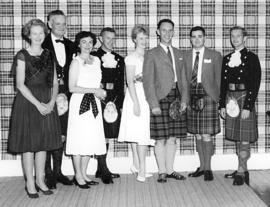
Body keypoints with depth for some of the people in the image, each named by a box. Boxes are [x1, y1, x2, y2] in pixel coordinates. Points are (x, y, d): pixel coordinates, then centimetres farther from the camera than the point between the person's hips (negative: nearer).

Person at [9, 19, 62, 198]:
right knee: (29, 143, 0)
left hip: (47, 104, 4)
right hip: (27, 102, -4)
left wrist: (52, 102, -8)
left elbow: (55, 83, 8)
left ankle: (40, 180, 20)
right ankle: (30, 183, 10)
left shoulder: (49, 55, 10)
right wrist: (38, 104, -15)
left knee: (43, 143, 8)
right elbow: (20, 84, -10)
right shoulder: (22, 56, -3)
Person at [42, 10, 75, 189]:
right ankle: (47, 174, 9)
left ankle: (58, 172, 20)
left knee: (61, 136, 9)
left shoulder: (70, 45, 13)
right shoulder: (42, 44, -5)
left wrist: (66, 92, 5)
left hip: (64, 94, 5)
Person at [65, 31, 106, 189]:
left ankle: (84, 173, 17)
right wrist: (94, 90, -15)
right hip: (80, 102, -6)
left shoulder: (96, 60, 13)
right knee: (79, 139, -2)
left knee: (91, 139, 6)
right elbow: (72, 87, -11)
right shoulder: (76, 62, -5)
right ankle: (78, 175, 8)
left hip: (94, 103, 6)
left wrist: (100, 91, 2)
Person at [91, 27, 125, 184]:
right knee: (101, 136, -7)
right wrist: (104, 86, -11)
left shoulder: (119, 59, 15)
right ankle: (104, 171, -1)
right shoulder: (93, 58, 2)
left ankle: (101, 169, 17)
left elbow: (121, 84, 13)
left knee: (108, 136, 8)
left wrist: (120, 104, 9)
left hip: (114, 102, 5)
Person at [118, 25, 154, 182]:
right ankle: (141, 170, -7)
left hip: (148, 97, 6)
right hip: (136, 96, -6)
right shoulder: (132, 58, -4)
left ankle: (136, 166, 18)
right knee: (140, 133, -9)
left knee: (142, 133, 8)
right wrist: (136, 103, -16)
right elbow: (130, 81, -9)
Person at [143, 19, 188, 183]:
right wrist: (154, 104, -12)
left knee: (172, 138, 9)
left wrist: (184, 100, 4)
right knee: (161, 139, 0)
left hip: (177, 99, 5)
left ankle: (170, 170, 19)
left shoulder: (179, 54, 16)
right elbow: (148, 81, -5)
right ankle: (162, 172, 10)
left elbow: (183, 79, 16)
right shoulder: (152, 54, 0)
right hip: (161, 99, -5)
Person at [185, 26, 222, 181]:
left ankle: (208, 168, 5)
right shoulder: (185, 56, 11)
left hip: (208, 96, -3)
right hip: (192, 97, 3)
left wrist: (217, 98, -2)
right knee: (197, 134, 9)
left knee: (206, 134, -6)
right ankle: (202, 166, 19)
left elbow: (218, 80, 4)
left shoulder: (215, 56, 5)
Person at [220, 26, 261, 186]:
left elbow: (255, 84, -10)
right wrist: (222, 105, 7)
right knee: (236, 137, 10)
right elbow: (223, 83, 12)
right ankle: (243, 170, 20)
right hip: (230, 98, 6)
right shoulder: (227, 59, 12)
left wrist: (248, 106, -17)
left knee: (244, 137, -3)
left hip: (245, 97, -6)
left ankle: (241, 172, 2)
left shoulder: (251, 58, -4)